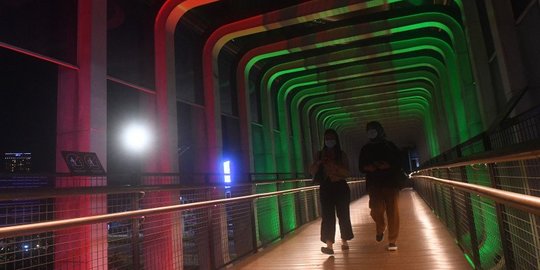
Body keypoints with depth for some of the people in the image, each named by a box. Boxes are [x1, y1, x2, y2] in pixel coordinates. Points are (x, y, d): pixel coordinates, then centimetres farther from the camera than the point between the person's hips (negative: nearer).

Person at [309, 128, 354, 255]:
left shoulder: (342, 154, 3)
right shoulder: (320, 154, 5)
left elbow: (347, 173, -7)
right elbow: (312, 172, 0)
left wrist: (334, 165, -21)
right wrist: (319, 163, -18)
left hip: (341, 187, 0)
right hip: (326, 188, 0)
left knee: (343, 215, 6)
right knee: (328, 216, -4)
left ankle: (344, 241, 21)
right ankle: (329, 245, -7)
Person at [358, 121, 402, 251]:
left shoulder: (390, 146, 8)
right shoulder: (365, 149, 13)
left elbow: (398, 164, 4)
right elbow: (361, 166, 11)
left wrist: (387, 166, -13)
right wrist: (368, 167, -10)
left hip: (390, 183, 0)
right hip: (374, 184, 1)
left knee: (393, 212, -4)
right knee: (376, 210, -12)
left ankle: (392, 241, 6)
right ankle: (380, 228, 21)